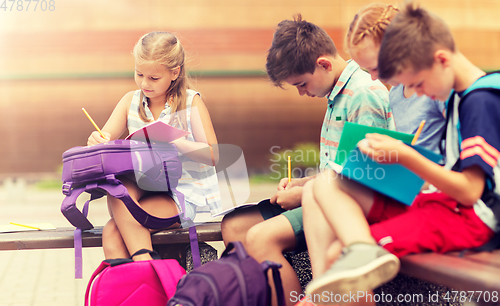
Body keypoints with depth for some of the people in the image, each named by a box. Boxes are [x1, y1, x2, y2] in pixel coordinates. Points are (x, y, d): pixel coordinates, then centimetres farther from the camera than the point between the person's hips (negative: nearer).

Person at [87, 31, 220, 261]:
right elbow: (104, 140, 5)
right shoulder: (131, 101, 9)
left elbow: (212, 155, -8)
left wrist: (172, 141, -22)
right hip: (144, 189, 4)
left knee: (114, 230, -27)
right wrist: (97, 141, -20)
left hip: (185, 196, -4)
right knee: (110, 236, -27)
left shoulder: (190, 102, -2)